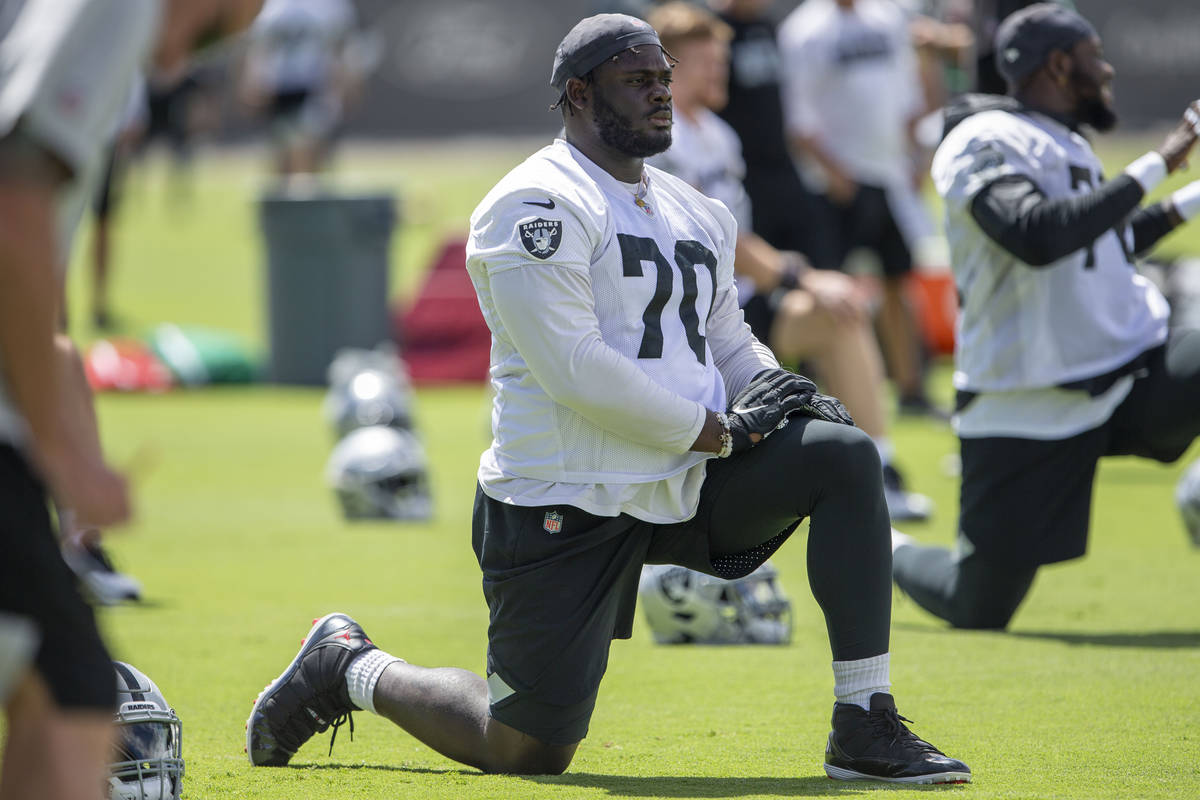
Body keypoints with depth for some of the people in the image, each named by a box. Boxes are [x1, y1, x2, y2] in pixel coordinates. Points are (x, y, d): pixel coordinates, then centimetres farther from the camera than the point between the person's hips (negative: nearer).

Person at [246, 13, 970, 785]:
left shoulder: (694, 214, 15)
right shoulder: (538, 205, -13)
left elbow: (728, 341, 21)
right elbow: (574, 369, -21)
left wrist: (783, 396, -3)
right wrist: (720, 431, -17)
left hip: (687, 487, 7)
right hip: (567, 506, -7)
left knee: (845, 454, -12)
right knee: (527, 749, -3)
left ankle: (866, 731, -11)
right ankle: (350, 669, 26)